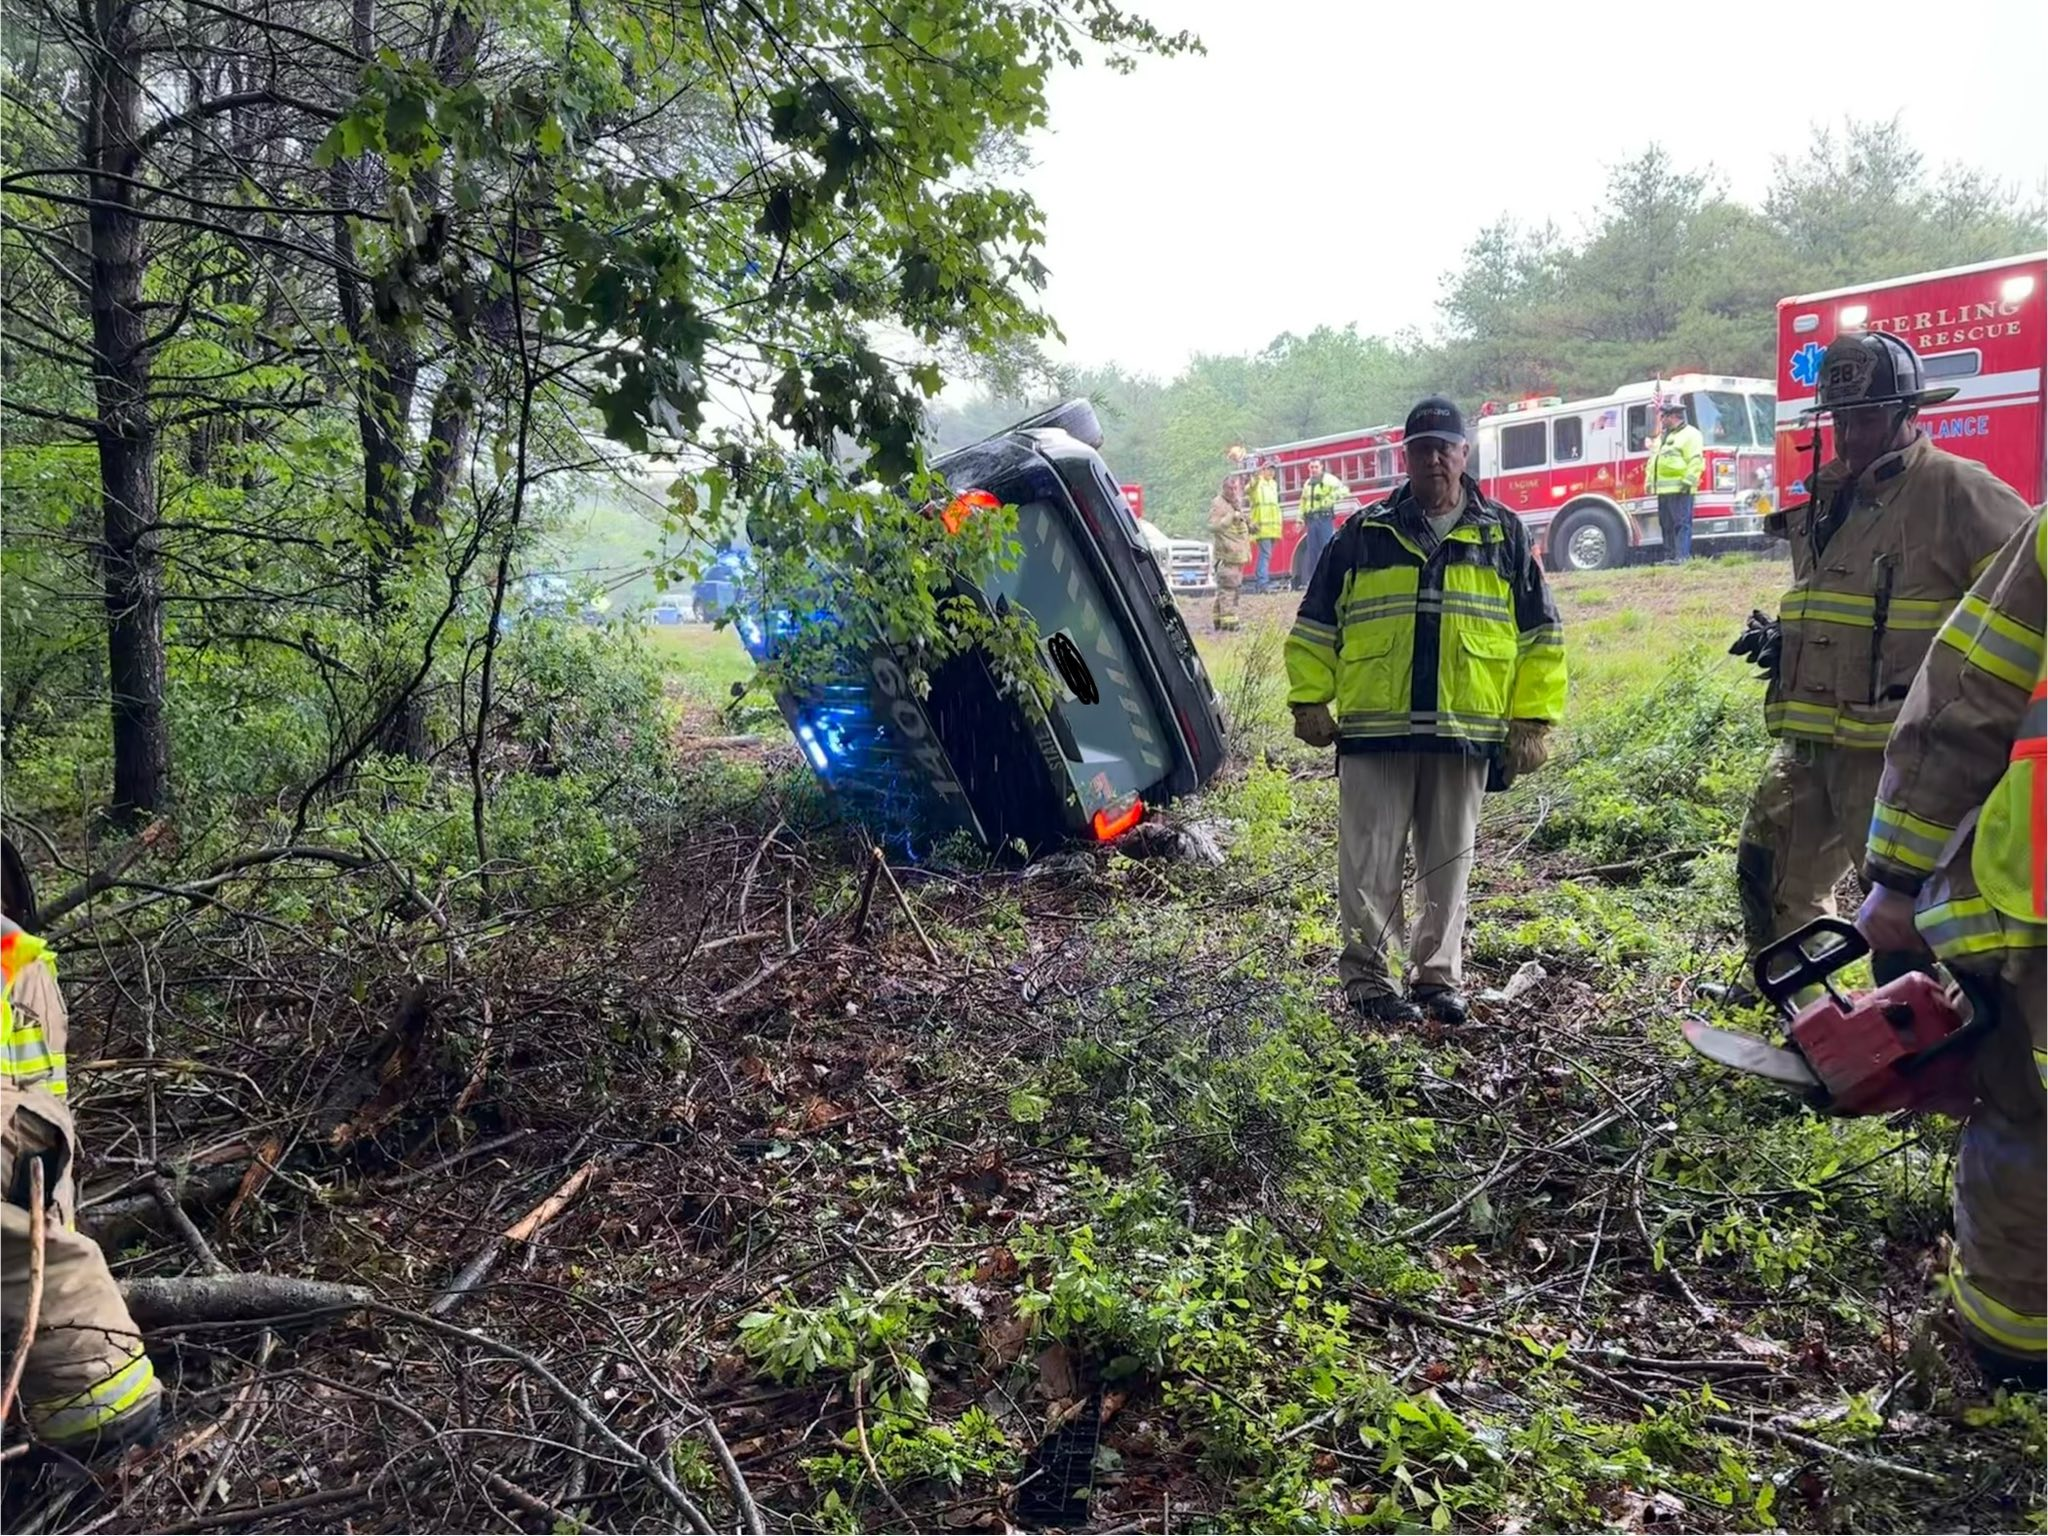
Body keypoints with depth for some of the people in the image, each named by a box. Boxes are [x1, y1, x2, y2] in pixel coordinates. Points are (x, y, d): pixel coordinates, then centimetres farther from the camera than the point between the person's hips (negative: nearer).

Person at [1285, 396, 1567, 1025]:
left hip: (1465, 735, 1)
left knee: (1448, 866, 10)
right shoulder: (1363, 535, 7)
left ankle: (1439, 977, 21)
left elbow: (1541, 636, 9)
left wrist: (1534, 719, 2)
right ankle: (1366, 979, 11)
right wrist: (1309, 699, 1)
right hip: (1373, 732, -1)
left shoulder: (1504, 536, 9)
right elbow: (1314, 627, 10)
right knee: (1369, 866, 1)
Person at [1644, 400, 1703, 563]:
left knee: (1682, 524, -10)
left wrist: (1688, 481, -19)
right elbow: (1652, 461, 28)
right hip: (1663, 490, 9)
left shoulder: (1690, 434, -4)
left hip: (1679, 489, -9)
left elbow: (1695, 461, -12)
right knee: (1666, 525, 9)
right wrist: (1649, 481, 19)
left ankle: (1683, 556, -13)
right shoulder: (1661, 437, 23)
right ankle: (1670, 556, 13)